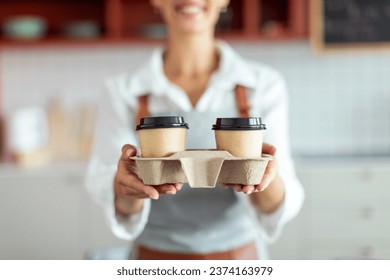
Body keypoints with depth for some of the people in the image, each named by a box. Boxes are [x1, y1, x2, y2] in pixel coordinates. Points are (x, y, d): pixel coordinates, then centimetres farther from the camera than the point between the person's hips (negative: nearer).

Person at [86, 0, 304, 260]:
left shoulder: (264, 85, -7)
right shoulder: (123, 92, -7)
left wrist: (264, 176, -33)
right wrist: (127, 189, -35)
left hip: (240, 256, 1)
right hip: (156, 255, 0)